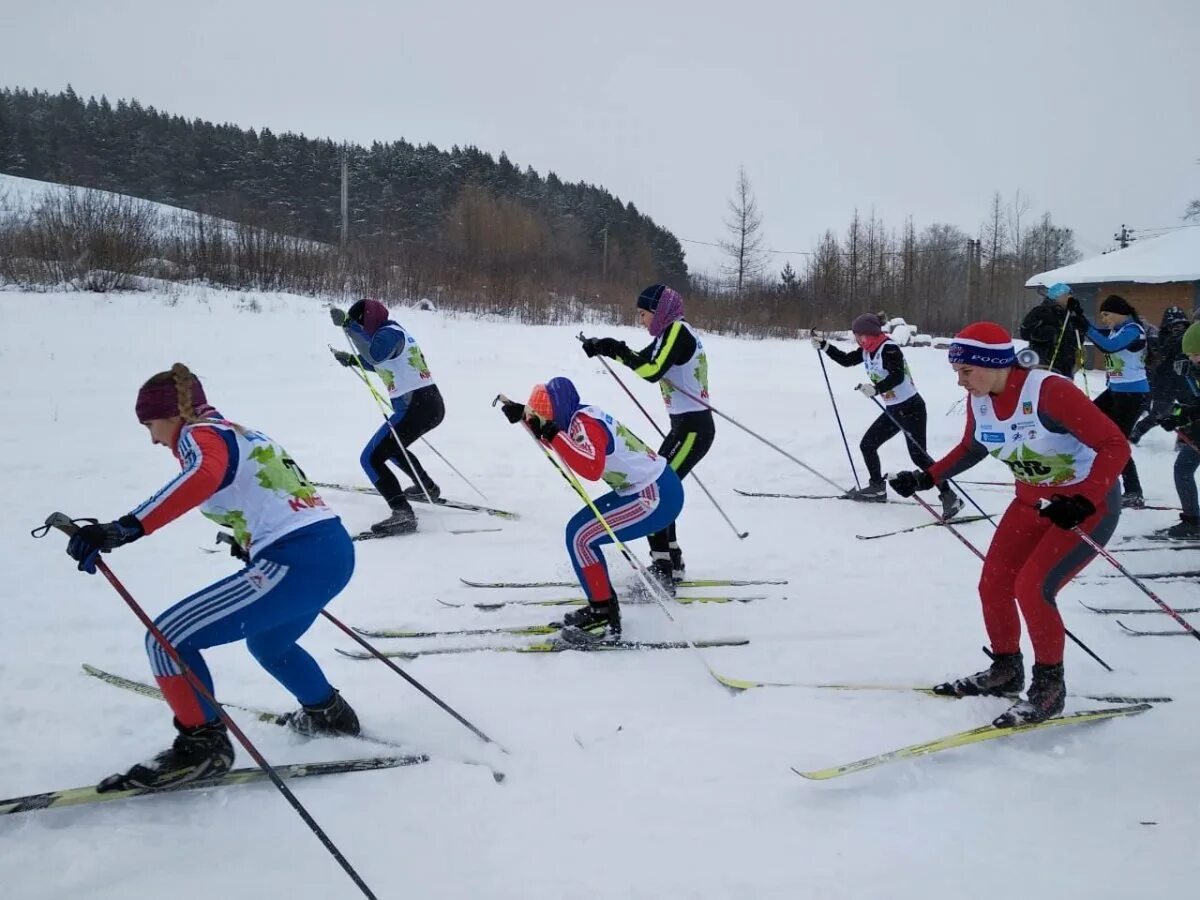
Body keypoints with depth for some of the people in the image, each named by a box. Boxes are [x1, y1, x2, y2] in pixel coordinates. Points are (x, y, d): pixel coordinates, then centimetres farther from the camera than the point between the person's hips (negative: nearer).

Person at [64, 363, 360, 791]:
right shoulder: (244, 434, 23)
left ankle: (203, 744, 1)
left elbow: (203, 475, -27)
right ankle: (327, 712, 51)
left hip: (295, 563, -10)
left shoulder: (199, 435, -2)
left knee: (168, 639, -6)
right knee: (266, 642, 37)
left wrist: (124, 529, -34)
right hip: (337, 551, 10)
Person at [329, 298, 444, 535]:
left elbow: (376, 354, -34)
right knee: (391, 445, 35)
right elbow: (382, 363, 37)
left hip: (415, 408, -10)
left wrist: (348, 324, -30)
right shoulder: (394, 331, 19)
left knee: (371, 458, -10)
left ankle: (402, 513, -23)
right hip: (431, 404, 10)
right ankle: (428, 488, 44)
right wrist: (352, 359, 31)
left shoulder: (389, 333, -10)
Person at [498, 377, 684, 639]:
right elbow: (550, 431, 26)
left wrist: (553, 435, -34)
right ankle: (602, 607, 21)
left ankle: (604, 616, -5)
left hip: (657, 498, -10)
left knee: (581, 537, -11)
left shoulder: (586, 424, -22)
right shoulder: (578, 415, 4)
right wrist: (524, 415, 11)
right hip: (653, 490, 10)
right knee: (579, 530, 14)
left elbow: (592, 469, -39)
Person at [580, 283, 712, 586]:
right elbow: (642, 359, 25)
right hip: (685, 426, 10)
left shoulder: (677, 331, -13)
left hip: (693, 428, -10)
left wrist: (617, 350, -14)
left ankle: (662, 566, -12)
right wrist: (604, 347, 11)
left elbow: (652, 371, -23)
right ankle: (673, 565, 18)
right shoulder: (671, 333, 15)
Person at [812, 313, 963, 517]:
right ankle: (877, 488, 25)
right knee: (867, 445, 11)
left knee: (918, 455, -14)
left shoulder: (889, 348, -19)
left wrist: (876, 389, -43)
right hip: (892, 410, 9)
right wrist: (824, 346, 8)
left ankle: (949, 497, -10)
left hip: (910, 408, -9)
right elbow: (846, 360, 18)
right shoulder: (868, 351, 7)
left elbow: (898, 376, -30)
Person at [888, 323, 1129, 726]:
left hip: (1090, 504, -7)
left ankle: (1049, 688, 3)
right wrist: (926, 478, 1)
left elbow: (1115, 445, -30)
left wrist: (1082, 502, -42)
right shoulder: (979, 399, -8)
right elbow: (972, 448, 12)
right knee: (993, 586, 5)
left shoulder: (1050, 392, -30)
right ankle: (1005, 670, 28)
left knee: (1032, 588, -17)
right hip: (1033, 502, 7)